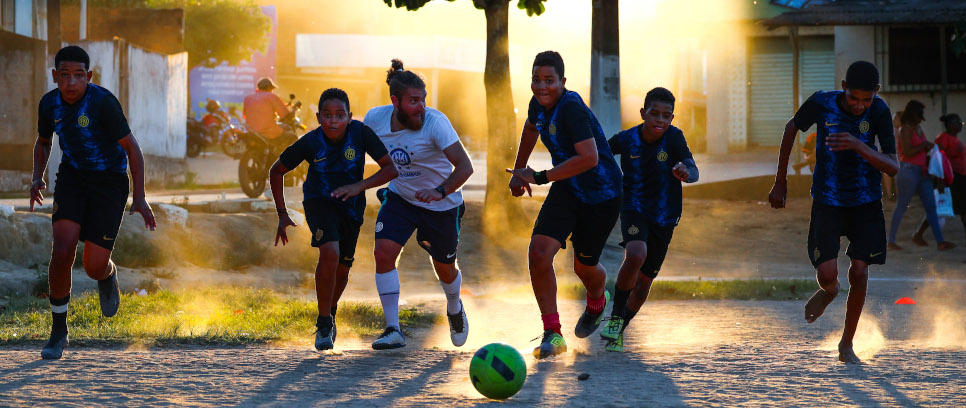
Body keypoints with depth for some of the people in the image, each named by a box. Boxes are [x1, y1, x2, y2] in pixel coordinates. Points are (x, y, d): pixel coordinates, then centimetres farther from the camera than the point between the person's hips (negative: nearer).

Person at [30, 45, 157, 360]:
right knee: (62, 251, -18)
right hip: (72, 178, 3)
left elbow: (131, 147, -12)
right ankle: (58, 331, -2)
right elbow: (43, 142, 17)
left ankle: (107, 275, 33)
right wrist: (37, 179, 1)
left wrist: (140, 198, -13)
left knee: (94, 267, -9)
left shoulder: (103, 102, -21)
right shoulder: (50, 103, -4)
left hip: (109, 181, -3)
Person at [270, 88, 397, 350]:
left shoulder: (361, 133, -22)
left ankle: (330, 312, 43)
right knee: (330, 253, -27)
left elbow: (391, 169, -19)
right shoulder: (310, 142, -22)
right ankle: (323, 323, -13)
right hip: (320, 201, -2)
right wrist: (282, 214, -7)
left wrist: (359, 186, -32)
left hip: (351, 206, 2)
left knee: (342, 269, 10)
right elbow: (276, 172, -6)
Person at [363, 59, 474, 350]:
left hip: (442, 204, -3)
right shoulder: (375, 119, -14)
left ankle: (455, 309, 48)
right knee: (383, 252, -18)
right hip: (399, 197, 3)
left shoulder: (435, 122, -27)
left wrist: (440, 191, -44)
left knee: (445, 269, 12)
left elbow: (465, 167, -30)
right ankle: (393, 330, -12)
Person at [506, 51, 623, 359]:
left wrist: (541, 178, -30)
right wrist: (519, 171, 27)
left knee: (584, 266, 9)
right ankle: (552, 334, -8)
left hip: (601, 195, -6)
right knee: (539, 251, -15)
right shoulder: (539, 104, -3)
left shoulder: (572, 109, -28)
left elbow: (589, 158, -35)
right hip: (566, 191, 6)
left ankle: (596, 302, 48)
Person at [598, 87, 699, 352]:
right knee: (636, 255, -31)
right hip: (634, 210, -1)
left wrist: (685, 172, -47)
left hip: (664, 218, 1)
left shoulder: (674, 138, -13)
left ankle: (619, 331, 33)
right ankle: (616, 318, -13)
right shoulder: (626, 140, -11)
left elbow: (693, 172, -25)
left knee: (643, 285, 7)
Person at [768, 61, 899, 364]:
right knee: (827, 274, -12)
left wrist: (857, 145, -39)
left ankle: (847, 344, 15)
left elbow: (893, 167, -22)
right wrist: (780, 181, 5)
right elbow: (792, 128, 4)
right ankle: (828, 291, 28)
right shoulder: (821, 103, -18)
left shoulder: (879, 111, -18)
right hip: (827, 200, 0)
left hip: (866, 201, 0)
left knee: (859, 271, -4)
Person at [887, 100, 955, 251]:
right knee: (901, 207, -1)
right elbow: (908, 152, -21)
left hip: (922, 172, 8)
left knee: (931, 207, 1)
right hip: (908, 171, -8)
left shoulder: (918, 128, 15)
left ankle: (940, 242, -3)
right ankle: (891, 241, 9)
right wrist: (924, 145, -9)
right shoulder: (905, 129, -11)